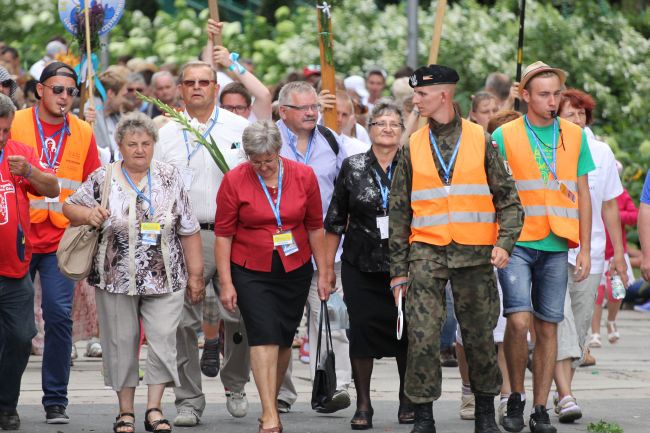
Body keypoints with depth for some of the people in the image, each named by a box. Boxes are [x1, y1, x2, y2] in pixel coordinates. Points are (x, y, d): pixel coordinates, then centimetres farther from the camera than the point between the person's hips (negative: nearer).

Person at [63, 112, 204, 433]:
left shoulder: (169, 178, 3)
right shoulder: (102, 179, 0)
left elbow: (188, 230, 6)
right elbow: (69, 207, 7)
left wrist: (195, 274, 5)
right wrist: (89, 215, -15)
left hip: (164, 279, 1)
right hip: (116, 279, 0)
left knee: (163, 338, -7)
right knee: (122, 342, 5)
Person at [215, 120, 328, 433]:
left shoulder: (303, 176, -2)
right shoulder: (234, 181, -9)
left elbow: (315, 227, 6)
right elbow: (223, 234, -5)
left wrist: (323, 273, 7)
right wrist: (226, 283, -8)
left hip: (295, 270, 3)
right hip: (251, 271, -3)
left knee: (284, 340, 7)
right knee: (264, 337, -14)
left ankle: (271, 405, 22)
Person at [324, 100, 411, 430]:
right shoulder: (353, 167, 5)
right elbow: (335, 221, 9)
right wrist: (328, 266, 6)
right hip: (361, 267, 0)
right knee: (361, 329, -3)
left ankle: (408, 401, 16)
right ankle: (363, 405, 8)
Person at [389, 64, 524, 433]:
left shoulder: (481, 142, 4)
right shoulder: (414, 147, 9)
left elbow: (508, 199, 5)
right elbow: (400, 212, 11)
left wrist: (504, 243, -12)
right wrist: (399, 269, 7)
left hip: (475, 254, -1)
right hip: (426, 253, 1)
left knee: (480, 338, 6)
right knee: (423, 338, -8)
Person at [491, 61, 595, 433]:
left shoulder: (574, 136, 9)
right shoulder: (504, 137, 1)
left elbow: (583, 195, 12)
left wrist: (585, 248, 7)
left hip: (556, 246, 3)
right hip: (516, 243, -3)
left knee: (548, 328, 4)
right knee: (519, 320, -15)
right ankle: (516, 397, 5)